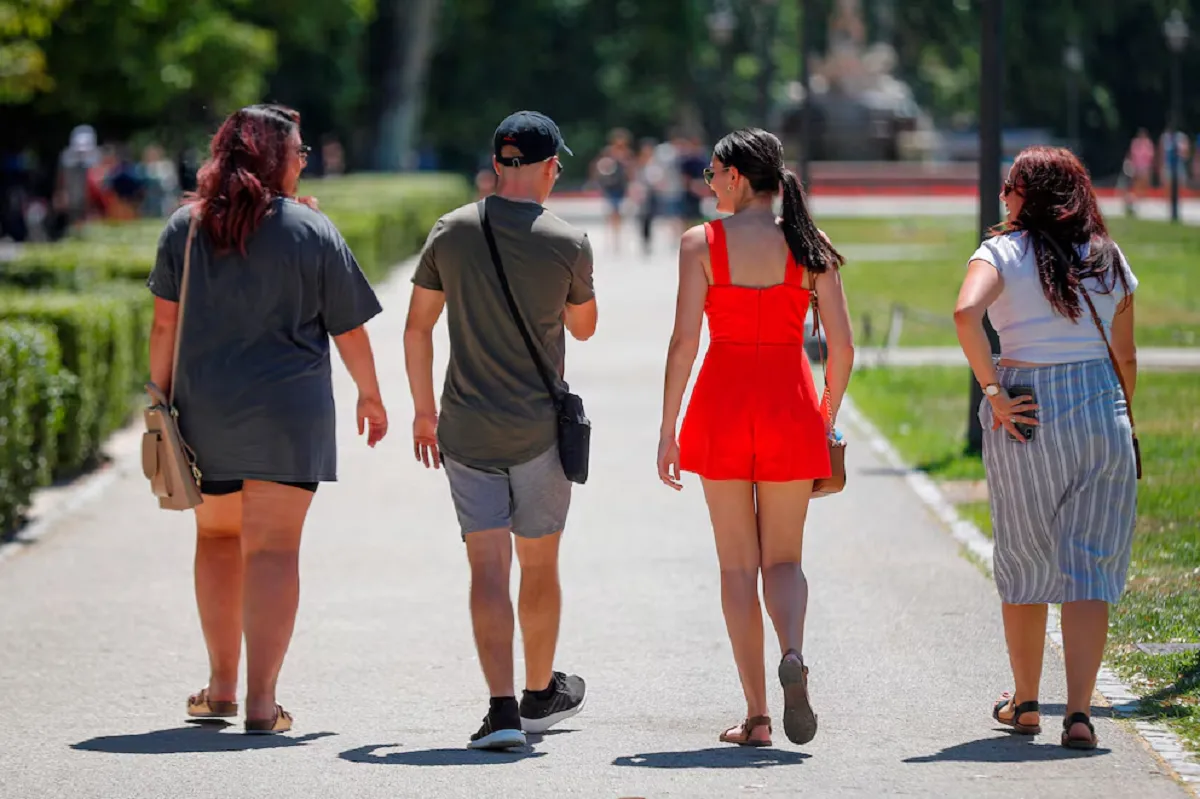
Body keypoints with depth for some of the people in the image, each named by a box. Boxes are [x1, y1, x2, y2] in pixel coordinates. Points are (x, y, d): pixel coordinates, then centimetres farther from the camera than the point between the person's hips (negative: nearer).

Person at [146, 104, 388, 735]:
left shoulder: (185, 227, 3)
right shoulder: (312, 231, -4)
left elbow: (164, 326, 4)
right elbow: (349, 330, 1)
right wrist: (370, 397, 14)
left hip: (204, 414, 3)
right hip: (287, 412, -3)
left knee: (217, 536, 18)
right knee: (273, 548, -2)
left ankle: (221, 687, 21)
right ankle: (261, 701, -7)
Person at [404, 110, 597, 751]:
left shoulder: (451, 231, -1)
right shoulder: (567, 243, -7)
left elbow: (417, 326, 4)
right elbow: (583, 328, 9)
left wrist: (424, 410, 13)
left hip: (466, 427, 1)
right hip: (539, 426, -1)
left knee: (488, 566, -2)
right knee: (539, 564, 14)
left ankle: (502, 707, -12)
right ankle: (540, 695, 29)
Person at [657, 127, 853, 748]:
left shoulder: (702, 243, -3)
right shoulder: (810, 248, 3)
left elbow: (684, 339, -8)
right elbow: (842, 347, 0)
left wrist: (667, 429, -3)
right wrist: (826, 418, 14)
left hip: (722, 403, -1)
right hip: (789, 405, 1)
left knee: (738, 563, 8)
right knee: (783, 558, 12)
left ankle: (756, 714, 5)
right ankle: (792, 654, -19)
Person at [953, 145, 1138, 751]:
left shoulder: (1002, 252, -4)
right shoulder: (1109, 259, 7)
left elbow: (967, 312, -23)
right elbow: (1126, 355, 11)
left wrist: (993, 393, -17)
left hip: (1026, 413, -2)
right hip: (1101, 408, 2)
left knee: (1024, 563, 14)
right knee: (1089, 566, 1)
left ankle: (1024, 703, 26)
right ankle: (1078, 712, -9)